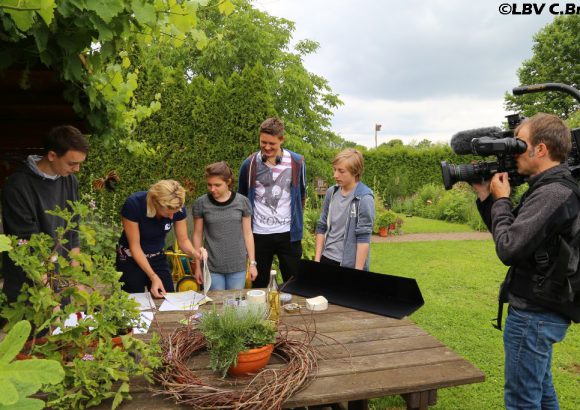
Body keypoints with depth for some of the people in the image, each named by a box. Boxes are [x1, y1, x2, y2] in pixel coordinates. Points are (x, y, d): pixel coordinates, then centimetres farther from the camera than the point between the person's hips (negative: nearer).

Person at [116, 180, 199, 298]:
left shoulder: (178, 208, -20)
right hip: (131, 259, -3)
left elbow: (183, 240, -9)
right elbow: (134, 246, -22)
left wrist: (194, 253, -31)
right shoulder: (133, 204, -30)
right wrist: (153, 277, -26)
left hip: (158, 258, 3)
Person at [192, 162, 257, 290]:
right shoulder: (201, 203, -5)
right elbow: (197, 235, 3)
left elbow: (247, 233, 3)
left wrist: (252, 263, 3)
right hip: (212, 267, 0)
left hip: (238, 266, 1)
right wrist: (198, 266, 5)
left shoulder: (242, 202, -4)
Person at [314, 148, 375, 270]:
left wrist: (357, 271, -15)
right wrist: (317, 259, 6)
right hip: (327, 258, 5)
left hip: (349, 264, -5)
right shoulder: (331, 193, 3)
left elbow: (363, 238, -14)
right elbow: (322, 227, 9)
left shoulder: (364, 198, -14)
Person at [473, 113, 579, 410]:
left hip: (533, 314, -10)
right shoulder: (552, 187, 8)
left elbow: (508, 249, -26)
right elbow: (514, 236, 13)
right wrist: (485, 197, 4)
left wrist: (501, 200, -14)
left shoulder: (552, 193, -24)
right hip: (543, 310, 10)